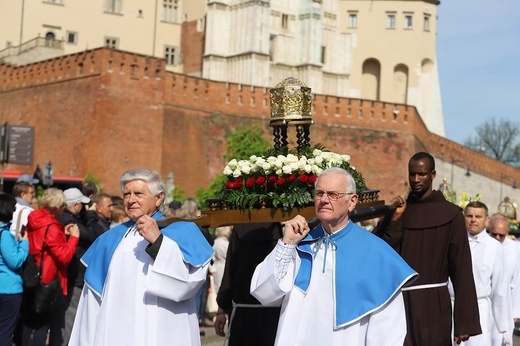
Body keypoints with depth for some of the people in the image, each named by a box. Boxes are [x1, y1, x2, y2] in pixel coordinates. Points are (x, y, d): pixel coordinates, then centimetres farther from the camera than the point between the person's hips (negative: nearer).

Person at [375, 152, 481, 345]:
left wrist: (465, 322, -8)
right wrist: (394, 219, -10)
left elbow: (462, 269, -6)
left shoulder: (450, 214, -4)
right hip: (399, 302, 3)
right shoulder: (397, 210, 8)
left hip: (433, 305, -3)